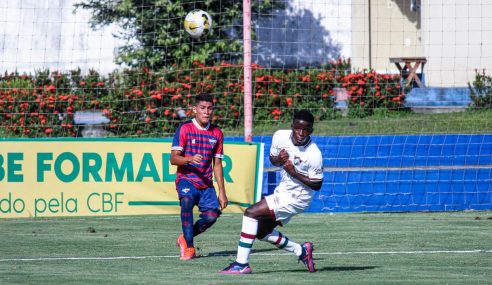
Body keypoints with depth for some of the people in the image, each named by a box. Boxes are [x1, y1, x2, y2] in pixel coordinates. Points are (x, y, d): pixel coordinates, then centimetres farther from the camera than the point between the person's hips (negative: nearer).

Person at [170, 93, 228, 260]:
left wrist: (222, 192, 11)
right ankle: (189, 248, -29)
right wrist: (190, 159, -29)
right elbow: (173, 159, -9)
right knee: (187, 199, -35)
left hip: (206, 183, 4)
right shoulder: (184, 129, -3)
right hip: (186, 179, -4)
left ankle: (185, 239, 14)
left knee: (212, 215, -16)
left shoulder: (217, 133, 10)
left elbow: (217, 165, 14)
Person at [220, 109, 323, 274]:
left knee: (251, 213, -19)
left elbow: (317, 185, -14)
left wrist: (295, 173, -25)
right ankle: (301, 251, 30)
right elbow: (273, 159, 11)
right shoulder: (280, 136, -7)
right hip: (283, 191, 8)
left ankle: (241, 264, -18)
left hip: (295, 198, -8)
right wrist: (279, 159, -13)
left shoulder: (314, 155, -23)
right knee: (261, 232, 15)